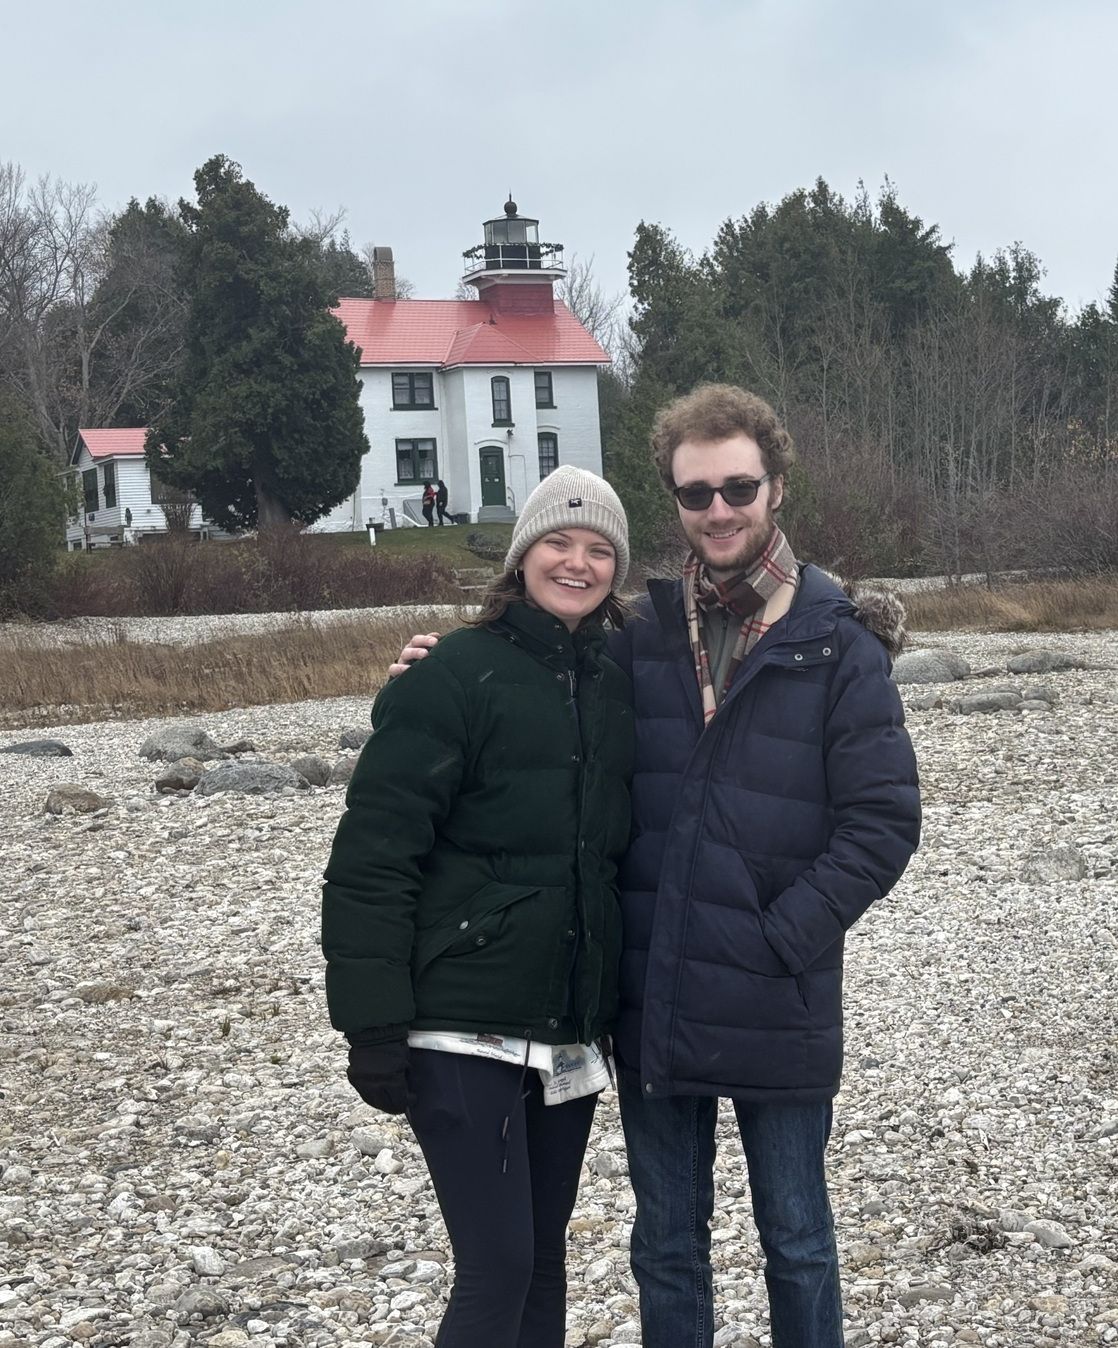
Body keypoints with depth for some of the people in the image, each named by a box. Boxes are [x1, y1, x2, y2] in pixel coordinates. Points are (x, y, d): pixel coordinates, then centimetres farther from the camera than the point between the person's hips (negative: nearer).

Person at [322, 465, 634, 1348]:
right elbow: (373, 856, -12)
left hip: (571, 1031, 6)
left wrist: (627, 1009, 13)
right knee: (498, 1265, -7)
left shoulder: (616, 686, 10)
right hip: (465, 1025, -6)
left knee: (543, 1254, 14)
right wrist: (373, 1025, -16)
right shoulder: (456, 676, -8)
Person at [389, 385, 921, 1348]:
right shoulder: (643, 639, 4)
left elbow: (883, 823, -10)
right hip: (652, 1006, 3)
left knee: (795, 1239, 14)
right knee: (667, 1244, 16)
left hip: (777, 1012, -3)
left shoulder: (840, 647, -7)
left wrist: (780, 937, -15)